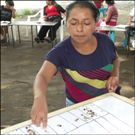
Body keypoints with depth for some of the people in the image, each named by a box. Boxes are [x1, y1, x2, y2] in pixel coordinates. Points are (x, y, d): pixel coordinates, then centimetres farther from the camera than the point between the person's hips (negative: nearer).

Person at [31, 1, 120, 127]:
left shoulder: (105, 41, -15)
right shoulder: (60, 51, -24)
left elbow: (115, 60, 6)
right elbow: (42, 76, -38)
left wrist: (115, 76, -14)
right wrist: (39, 98, -60)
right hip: (78, 107, -2)